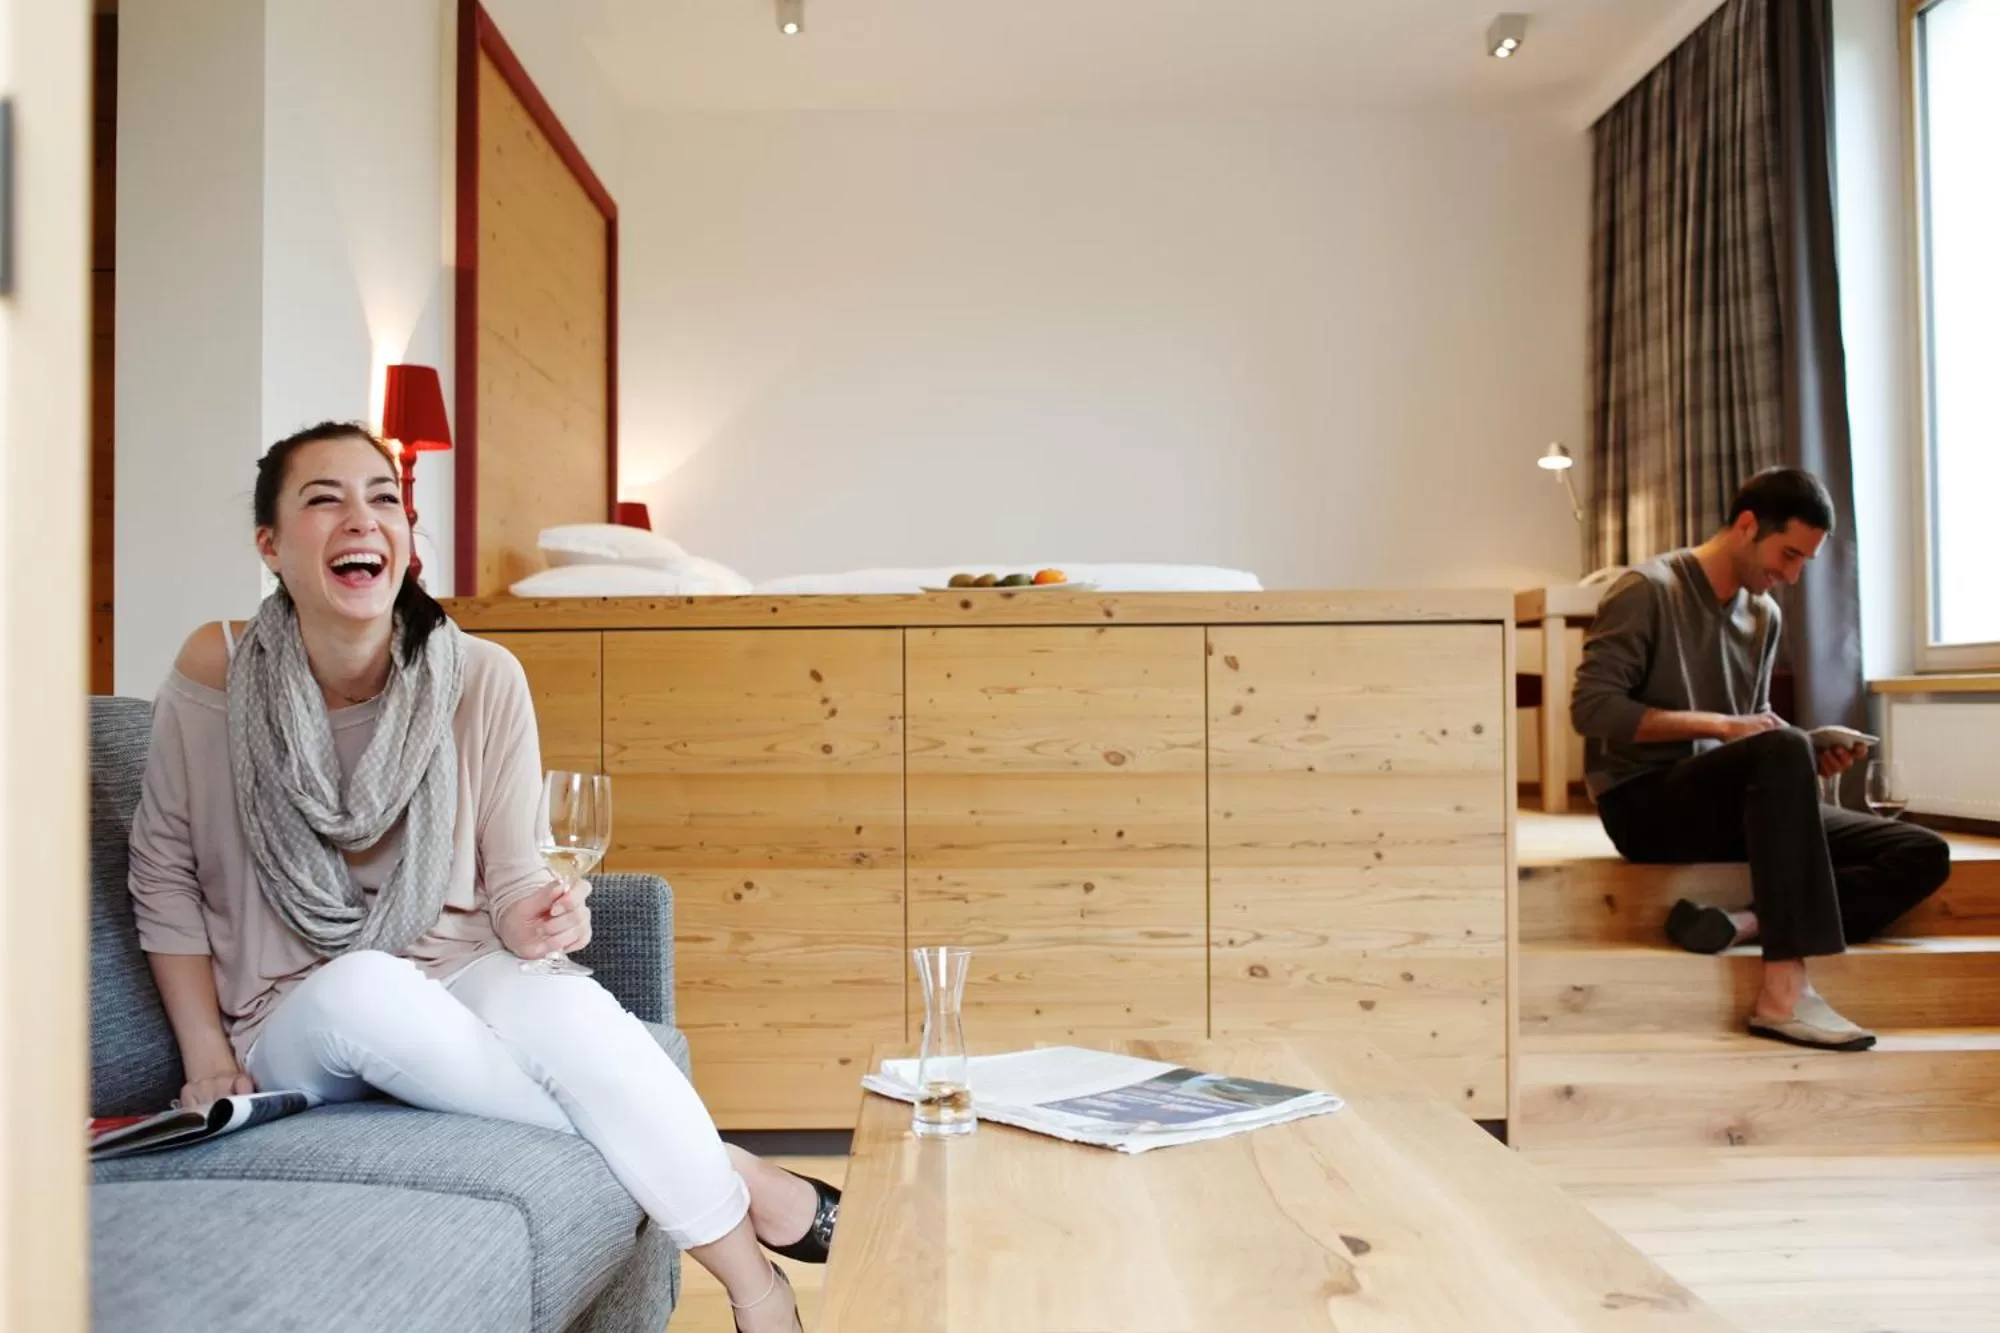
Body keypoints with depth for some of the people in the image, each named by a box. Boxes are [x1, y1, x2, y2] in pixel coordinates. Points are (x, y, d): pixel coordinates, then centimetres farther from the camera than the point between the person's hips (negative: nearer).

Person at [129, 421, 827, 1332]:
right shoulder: (216, 676, -9)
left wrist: (533, 920, -24)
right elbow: (165, 876, 2)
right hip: (293, 1029, 0)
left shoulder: (482, 679, -8)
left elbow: (511, 876, -1)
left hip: (457, 977, 0)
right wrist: (209, 1060, -3)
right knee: (358, 988, -36)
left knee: (564, 1003, -35)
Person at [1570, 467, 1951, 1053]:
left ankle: (1743, 923, -28)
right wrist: (1719, 725, -20)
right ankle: (1785, 994, -37)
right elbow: (1591, 707, -15)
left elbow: (1758, 726, 18)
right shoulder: (1648, 589, -7)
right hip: (1647, 805, -7)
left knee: (1922, 855, -8)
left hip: (1738, 803, 7)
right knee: (1784, 750, -36)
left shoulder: (1764, 615, 14)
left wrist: (1813, 760, -4)